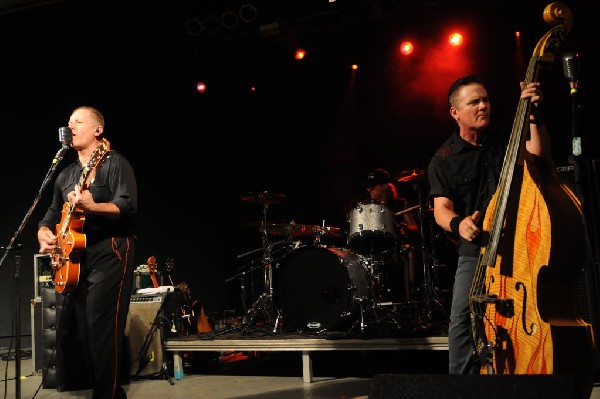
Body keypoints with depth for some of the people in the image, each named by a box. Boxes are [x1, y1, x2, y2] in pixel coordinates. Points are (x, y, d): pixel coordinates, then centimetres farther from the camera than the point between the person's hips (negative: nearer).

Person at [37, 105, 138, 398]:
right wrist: (44, 232, 2)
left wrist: (92, 206, -31)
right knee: (73, 328, 8)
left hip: (110, 252, -8)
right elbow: (53, 212, 23)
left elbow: (128, 206, -17)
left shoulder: (115, 163, -4)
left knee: (102, 329, -13)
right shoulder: (66, 174, 20)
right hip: (76, 256, 8)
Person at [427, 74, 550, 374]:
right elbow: (441, 208, -4)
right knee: (462, 318, -10)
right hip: (474, 251, -1)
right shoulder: (444, 159, 3)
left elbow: (539, 156, -9)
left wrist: (534, 116, -22)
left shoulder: (506, 143, 9)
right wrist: (457, 224, -26)